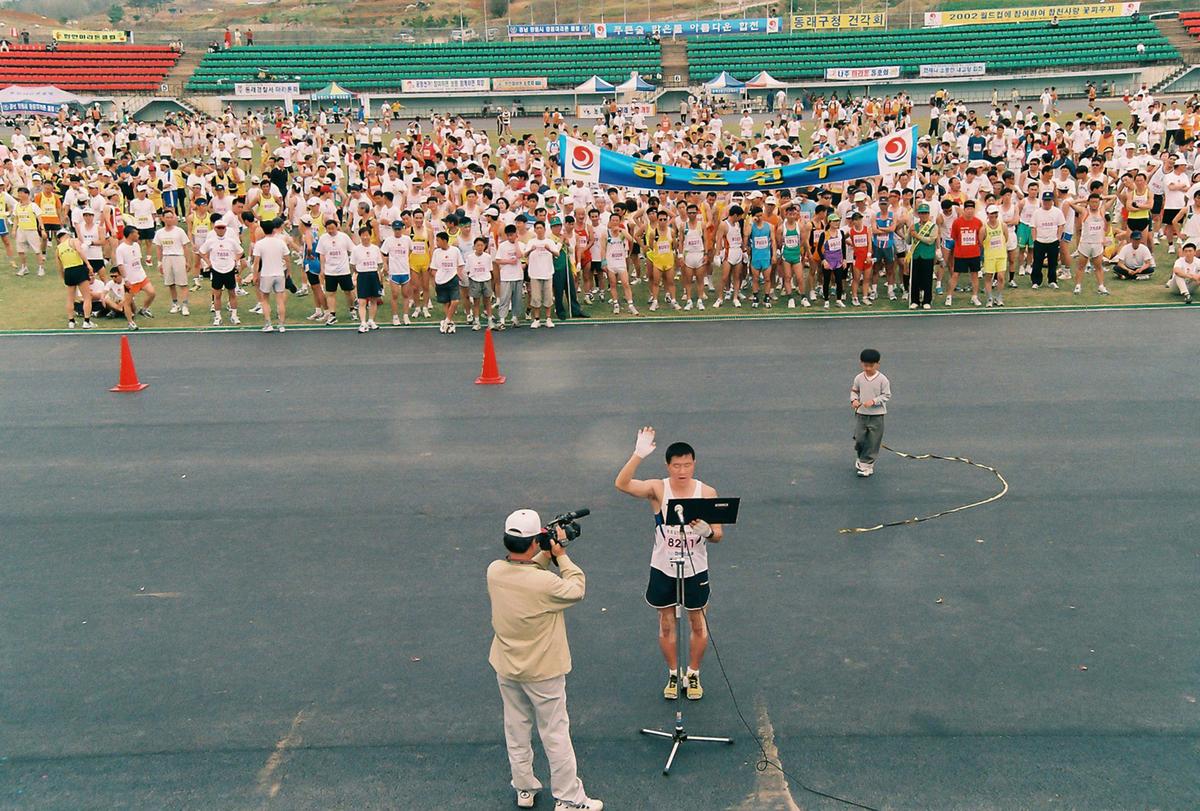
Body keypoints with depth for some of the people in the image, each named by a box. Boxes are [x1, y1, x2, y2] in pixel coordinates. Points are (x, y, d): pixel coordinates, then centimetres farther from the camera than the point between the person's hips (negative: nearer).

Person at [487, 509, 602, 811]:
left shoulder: (494, 571, -13)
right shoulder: (544, 582, -31)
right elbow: (577, 589, -13)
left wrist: (546, 556, -1)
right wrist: (561, 555, -6)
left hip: (506, 669, 6)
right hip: (542, 672, -6)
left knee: (517, 730, 21)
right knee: (555, 734, 10)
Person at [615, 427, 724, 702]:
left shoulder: (707, 493, -10)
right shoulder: (658, 489, -12)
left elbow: (719, 535, -6)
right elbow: (622, 484, -30)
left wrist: (707, 531, -30)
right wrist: (638, 455, -43)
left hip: (695, 570, 0)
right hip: (663, 569, 0)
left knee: (698, 624, 14)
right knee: (666, 624, 14)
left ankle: (693, 674, 34)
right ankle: (674, 674, 33)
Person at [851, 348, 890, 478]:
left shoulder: (882, 379, -10)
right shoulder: (859, 378, -1)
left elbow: (886, 395, -6)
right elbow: (854, 391, 12)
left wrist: (873, 401, -19)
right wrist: (854, 400, -9)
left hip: (876, 415, -2)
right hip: (861, 413, 2)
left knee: (873, 441, 2)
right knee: (859, 439, 5)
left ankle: (866, 464, 14)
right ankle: (862, 458, 32)